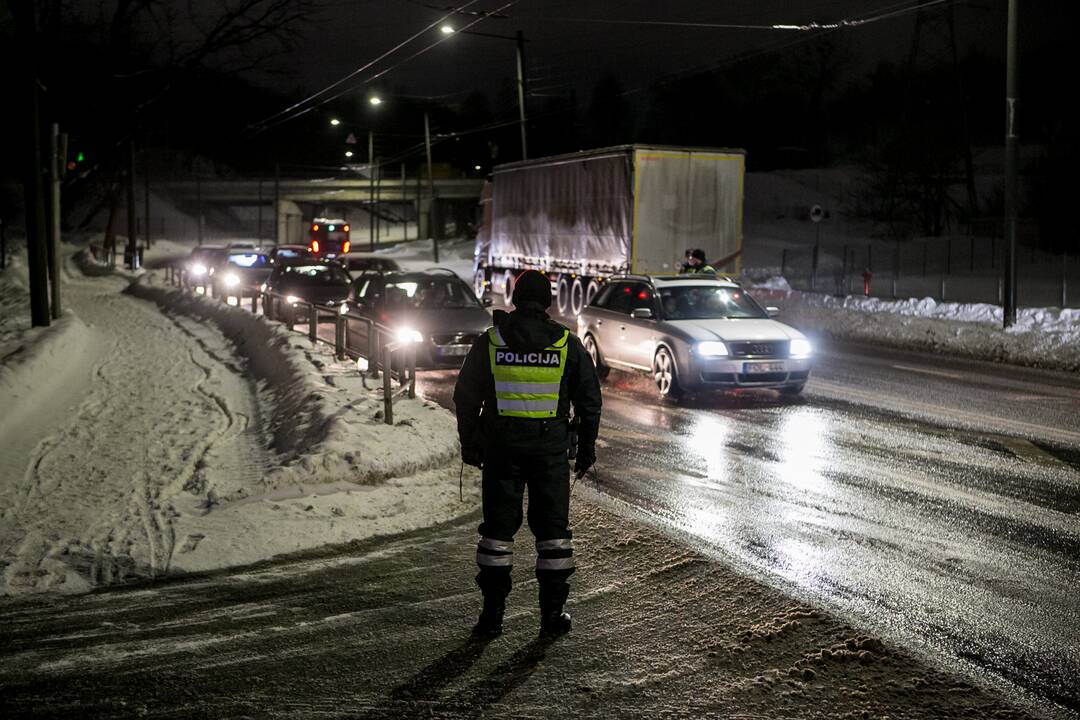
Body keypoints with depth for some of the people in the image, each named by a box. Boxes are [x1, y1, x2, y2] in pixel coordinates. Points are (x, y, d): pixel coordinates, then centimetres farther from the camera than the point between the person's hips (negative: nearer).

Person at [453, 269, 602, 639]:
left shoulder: (489, 341, 0)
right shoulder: (567, 344, 0)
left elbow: (466, 397, 4)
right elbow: (589, 399, 4)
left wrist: (469, 443, 13)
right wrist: (586, 447, 12)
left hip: (501, 449, 1)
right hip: (550, 449, 0)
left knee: (498, 527, 8)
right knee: (552, 528, 7)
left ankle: (492, 613, 10)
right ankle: (552, 615, 9)